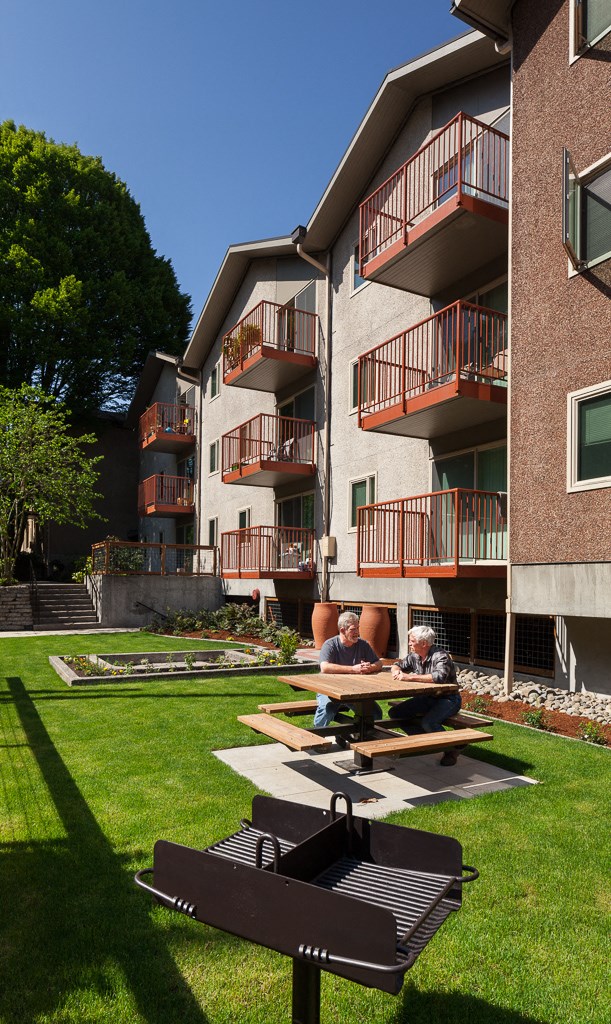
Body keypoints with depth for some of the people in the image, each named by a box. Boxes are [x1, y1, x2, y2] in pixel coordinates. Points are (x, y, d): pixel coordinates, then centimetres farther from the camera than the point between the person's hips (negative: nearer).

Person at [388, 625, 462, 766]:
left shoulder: (440, 656, -21)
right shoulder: (414, 656, 2)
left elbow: (439, 677, -40)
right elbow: (397, 665, 17)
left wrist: (410, 677, -38)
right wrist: (396, 671, -9)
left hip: (448, 699, -8)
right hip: (426, 698, 8)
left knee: (428, 722, -34)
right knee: (395, 713, -2)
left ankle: (450, 750, -6)